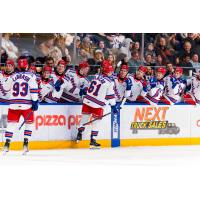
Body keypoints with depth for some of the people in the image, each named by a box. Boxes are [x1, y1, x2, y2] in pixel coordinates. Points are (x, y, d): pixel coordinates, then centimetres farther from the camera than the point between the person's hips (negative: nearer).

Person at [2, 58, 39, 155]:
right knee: (29, 123, 12)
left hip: (14, 104, 2)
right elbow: (34, 90, -10)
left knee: (11, 123, 10)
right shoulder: (31, 76, -1)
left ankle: (7, 144, 0)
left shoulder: (13, 77, 9)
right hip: (26, 105, -2)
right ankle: (25, 144, 2)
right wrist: (35, 102, -9)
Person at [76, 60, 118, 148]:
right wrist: (113, 106, 1)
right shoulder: (110, 82, -8)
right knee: (96, 121, 5)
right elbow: (110, 95, -7)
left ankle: (79, 133, 23)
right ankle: (92, 141, 5)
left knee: (85, 116, 20)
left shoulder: (96, 77, 9)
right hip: (97, 104, -5)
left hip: (87, 101, 5)